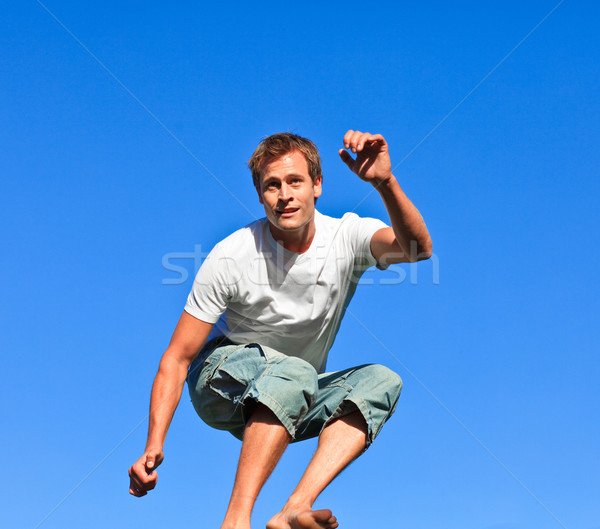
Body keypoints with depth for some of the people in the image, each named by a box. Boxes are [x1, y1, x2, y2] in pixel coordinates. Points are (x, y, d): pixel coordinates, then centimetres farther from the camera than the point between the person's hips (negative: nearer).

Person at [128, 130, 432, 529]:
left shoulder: (346, 237, -13)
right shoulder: (232, 256, -18)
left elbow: (417, 248, -35)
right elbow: (177, 359, -17)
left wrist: (385, 182, -53)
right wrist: (154, 446, -26)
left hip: (296, 403, 4)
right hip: (222, 383, -3)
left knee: (382, 382, -23)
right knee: (294, 372, -35)